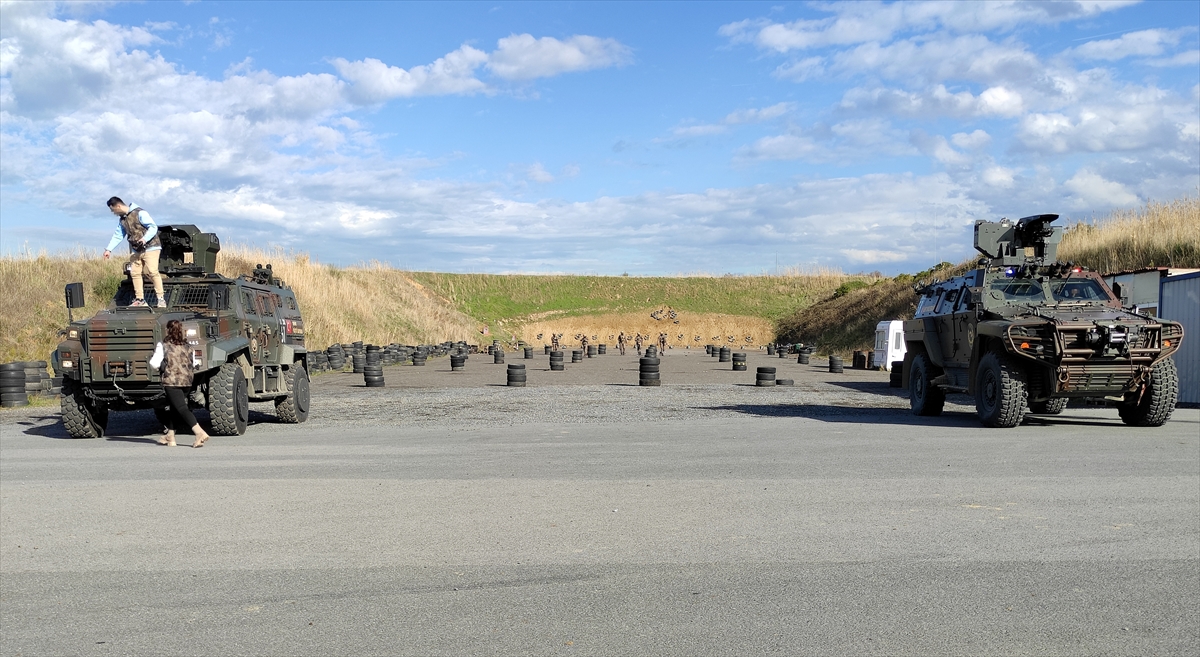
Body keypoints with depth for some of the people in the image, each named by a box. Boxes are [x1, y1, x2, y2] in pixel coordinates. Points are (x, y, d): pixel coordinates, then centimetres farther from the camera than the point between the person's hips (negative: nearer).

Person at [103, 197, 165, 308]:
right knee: (135, 273, 3)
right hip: (135, 250, 8)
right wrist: (109, 249, 13)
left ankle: (161, 299, -13)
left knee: (152, 272, -16)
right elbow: (117, 235, 20)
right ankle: (140, 299, 10)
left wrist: (145, 238, -29)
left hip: (150, 247, -8)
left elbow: (153, 227, -15)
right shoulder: (122, 220, 13)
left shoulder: (140, 213, -12)